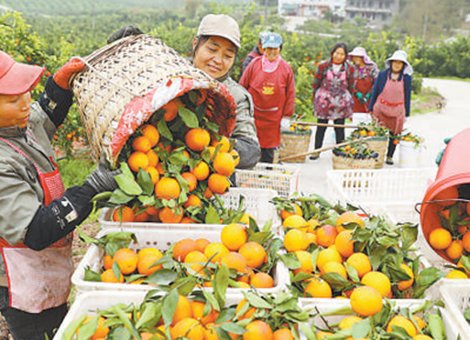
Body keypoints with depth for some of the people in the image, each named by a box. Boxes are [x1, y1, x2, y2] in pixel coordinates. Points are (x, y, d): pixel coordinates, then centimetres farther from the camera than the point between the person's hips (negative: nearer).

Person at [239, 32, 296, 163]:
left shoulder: (286, 68, 2)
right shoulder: (255, 64, 0)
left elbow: (290, 94, 7)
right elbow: (242, 87, 5)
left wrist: (286, 116, 5)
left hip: (272, 118, 0)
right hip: (252, 114, 0)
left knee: (269, 151, 7)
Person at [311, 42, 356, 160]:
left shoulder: (350, 68, -2)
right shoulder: (323, 66, -5)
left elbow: (352, 87, 8)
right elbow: (316, 83, 5)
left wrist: (348, 101, 10)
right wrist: (316, 98, 9)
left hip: (341, 102, 1)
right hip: (324, 101, 0)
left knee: (340, 128, 4)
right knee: (321, 127, 5)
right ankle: (316, 151, 16)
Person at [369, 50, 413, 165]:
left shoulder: (406, 78, 0)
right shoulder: (382, 74, -1)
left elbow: (407, 96, 5)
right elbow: (375, 91, 5)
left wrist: (406, 114, 5)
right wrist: (371, 108, 5)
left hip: (397, 111, 1)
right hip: (381, 109, -1)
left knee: (394, 134, 8)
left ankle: (389, 156, 23)